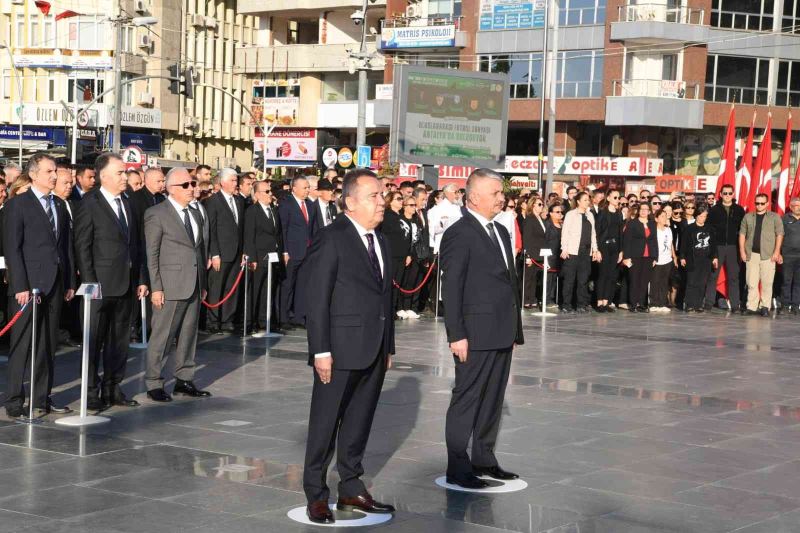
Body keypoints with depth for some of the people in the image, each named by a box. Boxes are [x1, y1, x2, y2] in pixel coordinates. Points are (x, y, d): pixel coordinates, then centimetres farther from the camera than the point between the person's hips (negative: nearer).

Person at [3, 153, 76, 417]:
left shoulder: (60, 205, 15)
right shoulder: (17, 205, -4)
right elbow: (12, 248, -9)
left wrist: (70, 282, 10)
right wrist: (20, 286, -15)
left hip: (54, 286, 6)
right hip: (29, 286, -6)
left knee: (48, 345, 10)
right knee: (23, 345, -4)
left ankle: (42, 398, 17)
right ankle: (14, 401, 2)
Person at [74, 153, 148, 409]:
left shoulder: (127, 203, 14)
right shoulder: (90, 204, -7)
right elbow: (82, 246, -10)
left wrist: (141, 279, 11)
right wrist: (90, 283, -15)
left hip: (126, 285, 7)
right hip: (101, 286, -7)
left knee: (119, 340, 12)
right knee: (94, 341, 1)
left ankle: (112, 388, 20)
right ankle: (92, 393, 7)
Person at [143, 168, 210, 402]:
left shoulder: (195, 215, 17)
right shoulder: (156, 214, -5)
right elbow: (152, 254, -8)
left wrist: (203, 284, 15)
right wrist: (156, 287, -13)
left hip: (193, 286, 7)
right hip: (170, 286, -7)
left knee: (189, 335, 11)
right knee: (162, 336, -4)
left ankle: (184, 380, 21)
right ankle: (154, 384, 4)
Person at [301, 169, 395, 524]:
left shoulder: (381, 242, 14)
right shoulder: (332, 239, -10)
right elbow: (316, 298, -12)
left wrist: (388, 347, 14)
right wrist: (321, 351, -17)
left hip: (374, 352, 7)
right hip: (341, 349, -7)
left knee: (359, 422, 13)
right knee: (325, 423, 2)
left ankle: (351, 488, 23)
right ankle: (316, 495, 11)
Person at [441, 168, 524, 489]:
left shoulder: (501, 232, 16)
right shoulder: (459, 234, -11)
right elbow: (451, 288, -14)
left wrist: (515, 330, 16)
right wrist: (457, 334, -19)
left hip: (502, 334, 8)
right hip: (476, 335, -8)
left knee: (493, 399, 15)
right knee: (467, 399, -1)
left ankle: (483, 460, 26)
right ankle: (458, 469, 5)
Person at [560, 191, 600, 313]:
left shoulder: (590, 215, 14)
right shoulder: (571, 214, -1)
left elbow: (593, 233, 17)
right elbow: (565, 232, -4)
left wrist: (595, 249, 12)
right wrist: (564, 249, -10)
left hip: (586, 252, 5)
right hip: (573, 251, -5)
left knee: (583, 279, 5)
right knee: (570, 279, -2)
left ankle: (582, 304, 10)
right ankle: (567, 305, 3)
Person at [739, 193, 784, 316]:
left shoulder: (774, 217, 6)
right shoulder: (748, 217, 13)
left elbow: (779, 234, 3)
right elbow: (742, 233, 12)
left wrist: (777, 252, -5)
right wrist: (742, 251, 3)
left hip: (768, 255, -2)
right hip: (751, 254, 2)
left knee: (767, 282, -3)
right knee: (751, 282, 0)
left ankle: (765, 306, 3)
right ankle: (752, 307, 3)